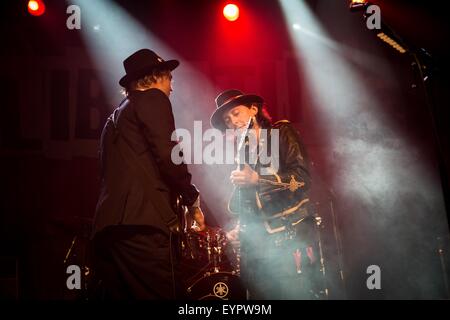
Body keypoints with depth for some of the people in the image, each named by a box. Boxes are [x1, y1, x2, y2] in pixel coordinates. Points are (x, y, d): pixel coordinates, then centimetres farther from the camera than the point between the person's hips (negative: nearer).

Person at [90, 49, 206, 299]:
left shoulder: (115, 117, 30)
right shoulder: (152, 99, 6)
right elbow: (168, 156, -8)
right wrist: (192, 200, 5)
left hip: (107, 226, 9)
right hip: (143, 225, -9)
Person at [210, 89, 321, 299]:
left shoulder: (281, 132, 3)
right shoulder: (241, 152, 17)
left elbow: (303, 178, -10)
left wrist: (258, 179, -19)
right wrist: (239, 230, 7)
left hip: (291, 239, -5)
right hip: (257, 247, 5)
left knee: (296, 295, -10)